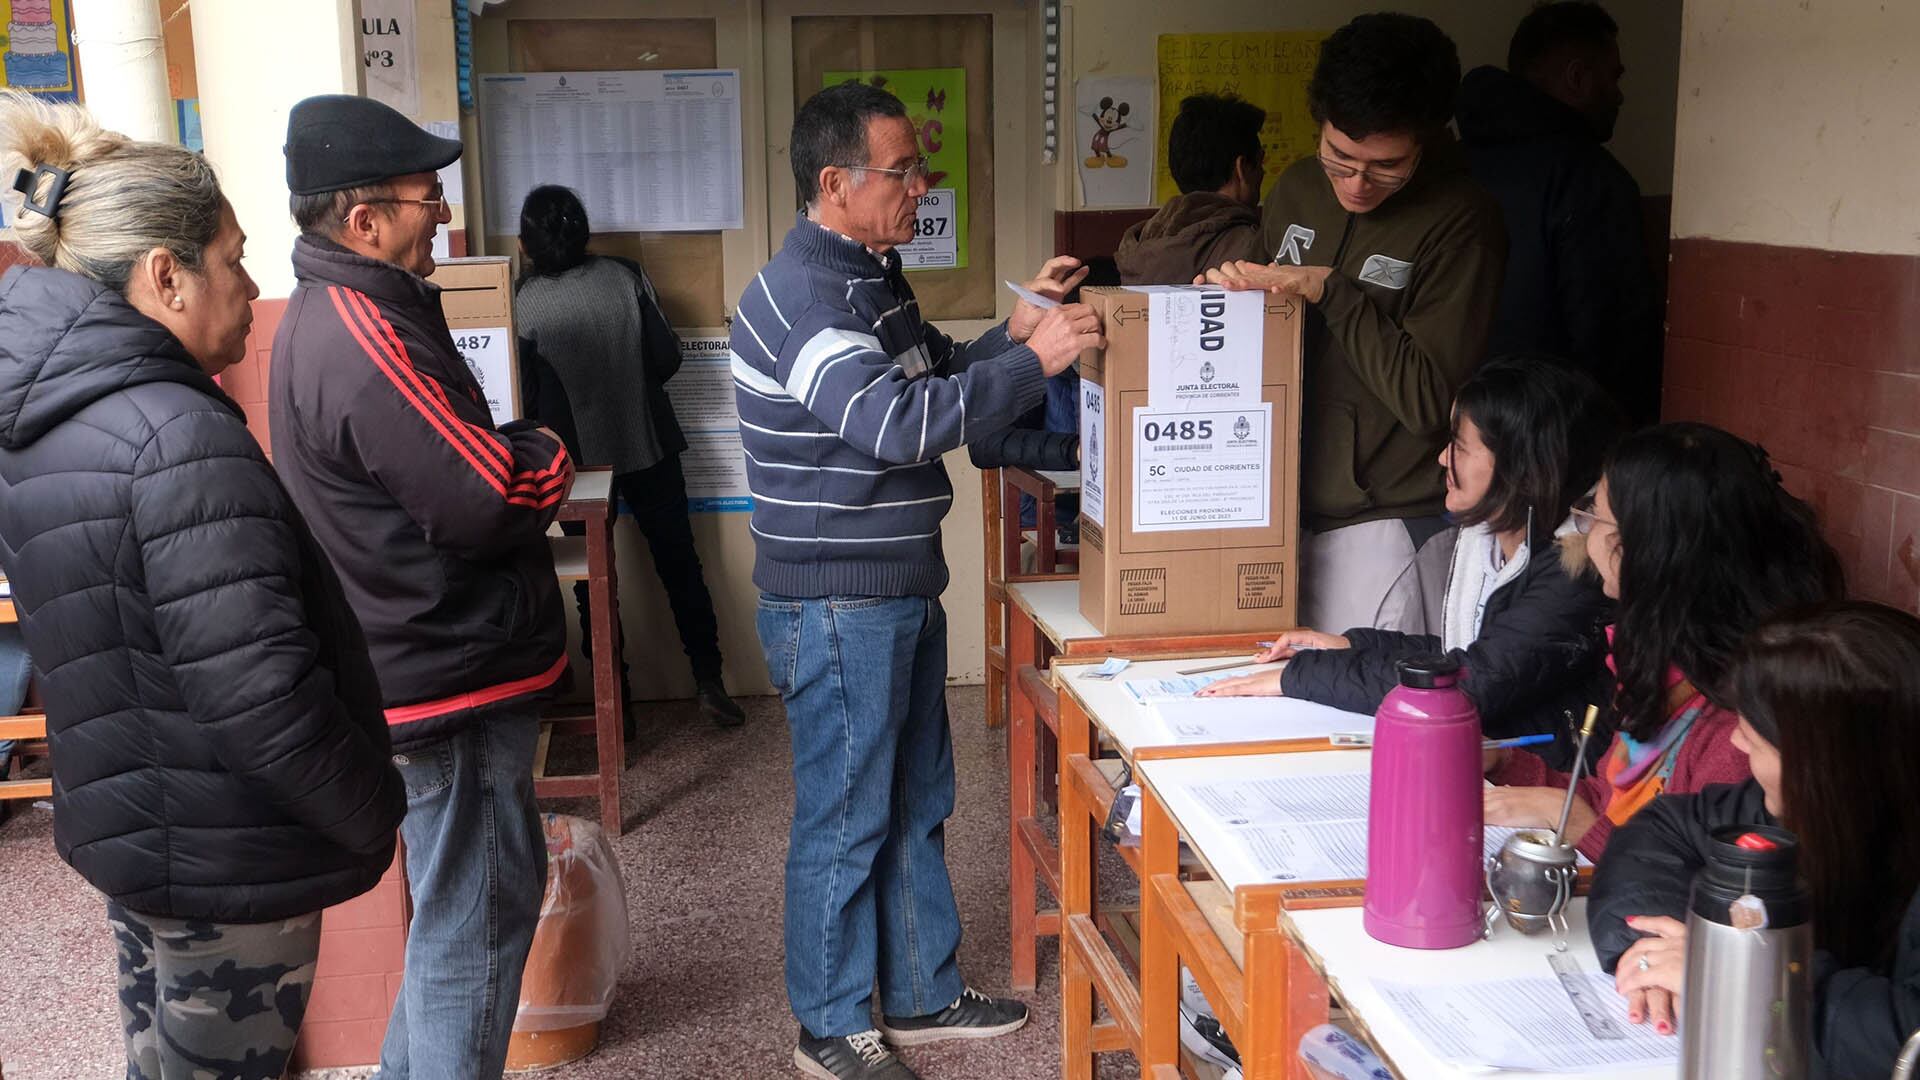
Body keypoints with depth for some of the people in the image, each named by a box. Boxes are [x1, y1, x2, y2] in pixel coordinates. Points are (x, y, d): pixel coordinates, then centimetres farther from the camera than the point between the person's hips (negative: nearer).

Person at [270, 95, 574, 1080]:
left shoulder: (335, 314, 10)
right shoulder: (364, 341, -25)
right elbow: (492, 503, -25)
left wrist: (514, 453, -3)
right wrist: (547, 456, -6)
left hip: (424, 661, 11)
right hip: (453, 677, -11)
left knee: (454, 902, 24)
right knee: (478, 917, 1)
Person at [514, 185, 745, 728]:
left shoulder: (524, 303, -12)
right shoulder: (626, 278, -9)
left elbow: (527, 399, -8)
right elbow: (667, 359, -7)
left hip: (578, 458, -1)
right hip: (649, 445, 1)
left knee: (593, 580, 12)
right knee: (679, 563, 12)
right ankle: (708, 681, 14)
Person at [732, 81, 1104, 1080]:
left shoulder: (872, 274, 12)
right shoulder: (799, 296, -21)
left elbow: (930, 379, 22)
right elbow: (897, 422, -31)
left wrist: (1012, 330, 6)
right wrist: (1034, 361, -27)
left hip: (901, 593, 10)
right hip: (836, 608, -10)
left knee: (916, 805, 19)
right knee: (845, 820, 3)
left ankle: (922, 996, 34)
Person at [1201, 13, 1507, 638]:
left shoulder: (1459, 222, -12)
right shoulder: (1297, 188, 7)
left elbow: (1428, 398, -16)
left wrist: (1330, 291, -17)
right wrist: (1230, 288, -1)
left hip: (1387, 531, -6)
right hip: (1286, 512, 6)